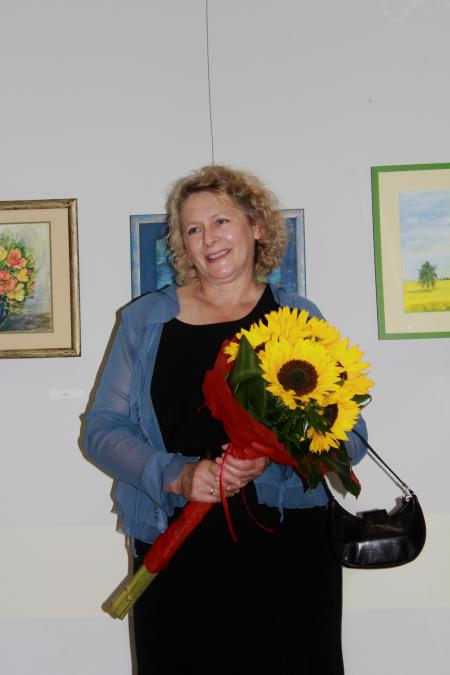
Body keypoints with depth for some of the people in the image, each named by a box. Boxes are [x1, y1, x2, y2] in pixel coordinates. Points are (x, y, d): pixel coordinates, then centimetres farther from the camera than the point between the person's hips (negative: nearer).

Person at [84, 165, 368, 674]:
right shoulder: (146, 319, 7)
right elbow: (103, 428, 3)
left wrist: (274, 456, -17)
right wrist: (176, 475, -13)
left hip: (286, 545, 0)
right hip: (173, 550, 1)